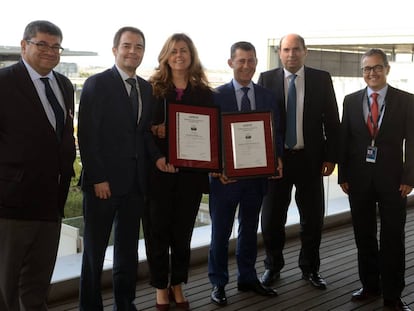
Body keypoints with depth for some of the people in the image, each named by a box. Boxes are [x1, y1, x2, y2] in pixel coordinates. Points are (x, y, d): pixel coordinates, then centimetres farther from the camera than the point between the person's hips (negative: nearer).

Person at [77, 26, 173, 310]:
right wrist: (97, 178, -16)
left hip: (135, 182, 6)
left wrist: (157, 156, -2)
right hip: (103, 182, -6)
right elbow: (87, 136, -11)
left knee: (128, 248, 15)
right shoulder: (97, 84, -7)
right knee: (95, 249, 7)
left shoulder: (146, 88, 11)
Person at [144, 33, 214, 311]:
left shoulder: (204, 92, 7)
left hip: (191, 171, 2)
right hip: (159, 170, -1)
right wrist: (157, 130, -18)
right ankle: (161, 289, 21)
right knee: (158, 229, 5)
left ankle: (178, 286, 26)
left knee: (183, 230, 10)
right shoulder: (153, 88, 2)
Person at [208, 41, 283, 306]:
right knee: (221, 231, 8)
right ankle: (218, 283, 22)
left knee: (250, 228, 17)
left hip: (257, 173, 4)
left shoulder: (267, 96, 6)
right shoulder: (217, 96, -5)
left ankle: (248, 278, 33)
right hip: (225, 175, -4)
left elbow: (275, 132, 7)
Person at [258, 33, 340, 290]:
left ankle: (310, 268, 28)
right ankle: (273, 266, 28)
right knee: (272, 218, 7)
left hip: (310, 159, 1)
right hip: (275, 158, 0)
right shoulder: (266, 79, 1)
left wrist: (331, 157, -2)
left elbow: (332, 121, 3)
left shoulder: (321, 79, 2)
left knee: (313, 218, 8)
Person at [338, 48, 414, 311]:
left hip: (392, 178, -2)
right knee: (364, 236, 11)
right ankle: (370, 285, 25)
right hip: (359, 177, 2)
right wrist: (343, 175, 1)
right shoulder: (351, 100, 5)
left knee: (393, 238, 4)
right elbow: (344, 139, 6)